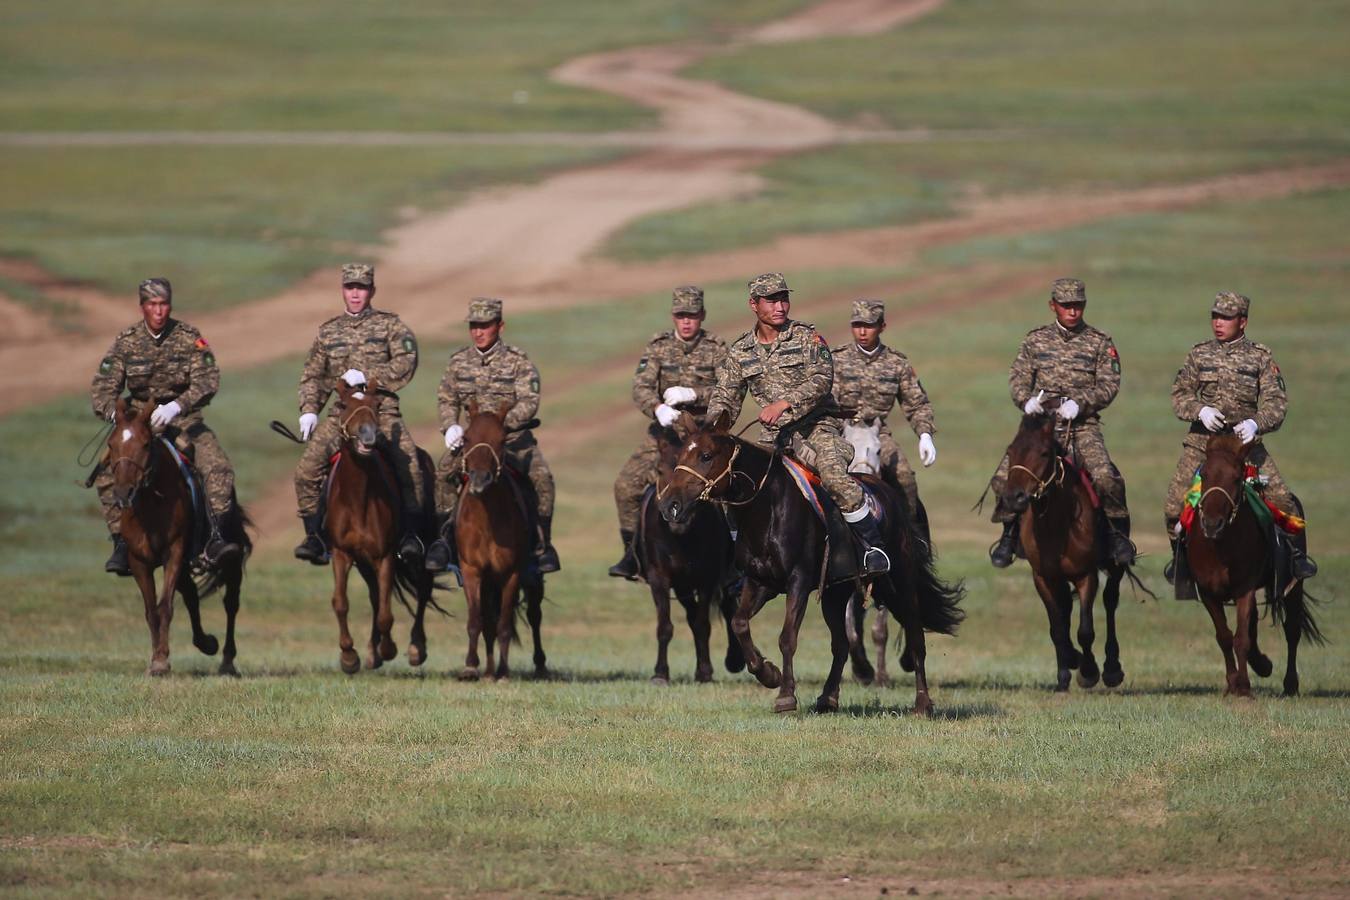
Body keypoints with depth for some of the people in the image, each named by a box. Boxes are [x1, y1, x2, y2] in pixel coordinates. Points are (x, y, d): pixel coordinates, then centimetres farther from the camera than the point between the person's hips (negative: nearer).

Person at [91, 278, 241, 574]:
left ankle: (215, 540, -30)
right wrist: (114, 413, -28)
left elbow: (207, 380, -17)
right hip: (139, 420, 1)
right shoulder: (126, 341, -1)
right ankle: (121, 543, -14)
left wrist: (175, 407, -34)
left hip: (183, 419, -1)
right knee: (106, 472, -21)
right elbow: (103, 386, -4)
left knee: (217, 467, -27)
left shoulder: (189, 337, -5)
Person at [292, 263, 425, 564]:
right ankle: (314, 536, -8)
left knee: (408, 466, -24)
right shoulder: (328, 331, 16)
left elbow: (405, 364, -8)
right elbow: (313, 376, 21)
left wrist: (367, 376, -18)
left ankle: (409, 535, -14)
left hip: (382, 411, -3)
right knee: (307, 469, -16)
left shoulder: (390, 325, 5)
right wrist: (308, 410, 6)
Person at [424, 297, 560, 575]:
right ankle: (445, 539, -15)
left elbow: (529, 402, -15)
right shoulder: (459, 361, 5)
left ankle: (542, 545, -11)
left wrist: (503, 423, -32)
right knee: (443, 473, -24)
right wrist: (451, 426, -9)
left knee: (542, 477, -24)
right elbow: (446, 399, 12)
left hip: (513, 437, -2)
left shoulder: (518, 361, -6)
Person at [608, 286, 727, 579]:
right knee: (626, 485, -11)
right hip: (665, 430, 2)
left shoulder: (716, 348, 0)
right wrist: (658, 408, -32)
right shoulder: (658, 347, 3)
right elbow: (641, 387, -9)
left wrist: (692, 395, -24)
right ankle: (633, 552, 3)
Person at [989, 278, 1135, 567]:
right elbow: (1018, 378, 9)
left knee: (1106, 477, -26)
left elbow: (1109, 384, -1)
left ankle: (1118, 535, -6)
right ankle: (1009, 535, 8)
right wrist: (1026, 400, -13)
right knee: (1004, 477, -14)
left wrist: (1079, 403, -18)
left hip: (1082, 424, -2)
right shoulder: (1036, 340, 11)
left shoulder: (1099, 342, 5)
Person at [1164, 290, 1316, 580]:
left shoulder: (1260, 357, 0)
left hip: (1246, 444, -1)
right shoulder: (1199, 355, 6)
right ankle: (1179, 553, 19)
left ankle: (1297, 553, 11)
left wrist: (1255, 423, -26)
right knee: (1174, 505, -7)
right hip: (1202, 442, 1)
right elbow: (1180, 394, 4)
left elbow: (1276, 401, -6)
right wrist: (1200, 410, -18)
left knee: (1283, 499, -11)